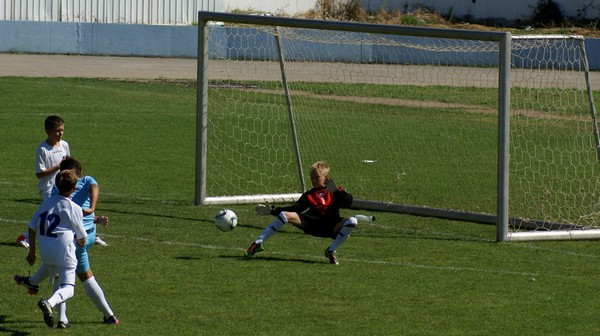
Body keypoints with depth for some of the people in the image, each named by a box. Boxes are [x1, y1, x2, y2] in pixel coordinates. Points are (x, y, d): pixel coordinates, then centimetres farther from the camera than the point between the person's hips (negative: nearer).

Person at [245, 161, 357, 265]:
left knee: (352, 221, -29)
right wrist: (272, 211, -1)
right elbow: (294, 209, 8)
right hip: (312, 224, 2)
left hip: (331, 227, -2)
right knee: (284, 215, -16)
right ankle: (258, 243, -16)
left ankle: (331, 250, -20)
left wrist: (336, 191, -20)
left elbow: (348, 202, -6)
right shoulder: (309, 195, 16)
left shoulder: (335, 192, 10)